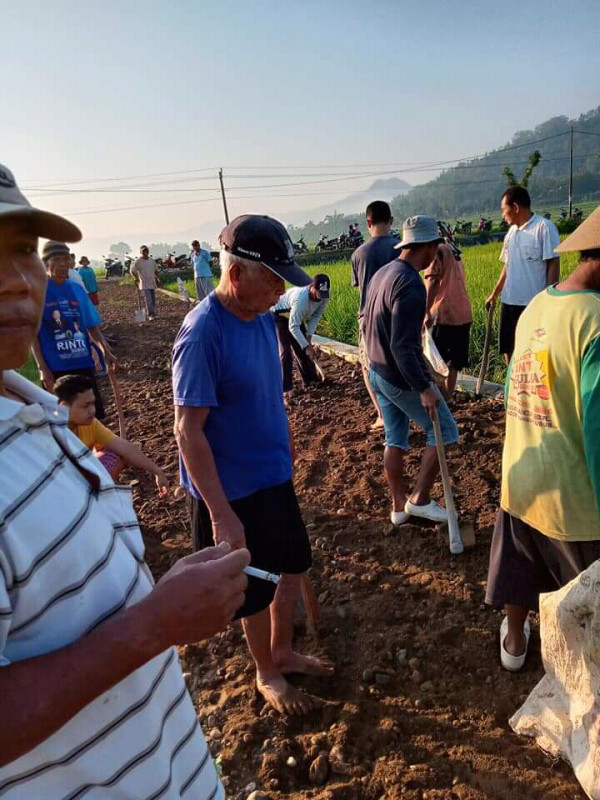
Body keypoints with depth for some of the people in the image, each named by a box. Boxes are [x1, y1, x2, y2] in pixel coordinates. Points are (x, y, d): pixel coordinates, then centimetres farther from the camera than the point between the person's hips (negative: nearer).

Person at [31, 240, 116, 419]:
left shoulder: (77, 289, 7)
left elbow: (92, 326, 11)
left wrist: (106, 351, -3)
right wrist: (42, 368, -10)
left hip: (83, 363, 4)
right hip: (55, 368, -4)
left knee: (95, 415, 10)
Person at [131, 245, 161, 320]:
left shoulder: (152, 260, 9)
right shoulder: (138, 262, -6)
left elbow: (156, 270, 17)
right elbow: (132, 271, -5)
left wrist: (158, 279, 10)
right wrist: (137, 279, -13)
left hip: (152, 283, 5)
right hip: (144, 284, -5)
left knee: (153, 299, 9)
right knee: (148, 299, -13)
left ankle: (153, 313, 21)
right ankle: (150, 315, -13)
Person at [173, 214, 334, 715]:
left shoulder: (262, 316, 0)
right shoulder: (202, 334, -25)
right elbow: (188, 430, -23)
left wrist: (284, 452, 16)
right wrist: (221, 515, -23)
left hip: (275, 476, 8)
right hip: (233, 492, -7)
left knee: (293, 566, 21)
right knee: (256, 589, 12)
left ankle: (283, 653, 46)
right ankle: (267, 674, 39)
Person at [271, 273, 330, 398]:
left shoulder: (324, 296, -21)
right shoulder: (300, 299, -42)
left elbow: (317, 315, -6)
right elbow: (293, 327, -37)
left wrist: (309, 335, -15)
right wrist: (306, 346, -36)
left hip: (296, 316, 7)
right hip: (279, 315, -7)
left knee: (301, 349, 10)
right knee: (285, 351, -14)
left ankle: (311, 378, 24)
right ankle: (286, 388, -11)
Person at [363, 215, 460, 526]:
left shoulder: (382, 273, 6)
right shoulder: (410, 284, -23)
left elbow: (366, 324, 16)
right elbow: (403, 346, -27)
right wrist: (424, 388, -23)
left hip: (377, 372, 9)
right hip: (402, 378, -9)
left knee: (395, 438, 16)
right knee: (444, 431, 7)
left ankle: (399, 505, 26)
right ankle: (420, 499, 12)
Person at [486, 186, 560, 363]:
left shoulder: (544, 227, -9)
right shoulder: (512, 231, 13)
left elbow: (553, 265, -12)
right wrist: (494, 294, 19)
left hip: (533, 303, -7)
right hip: (509, 301, 7)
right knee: (508, 349, 13)